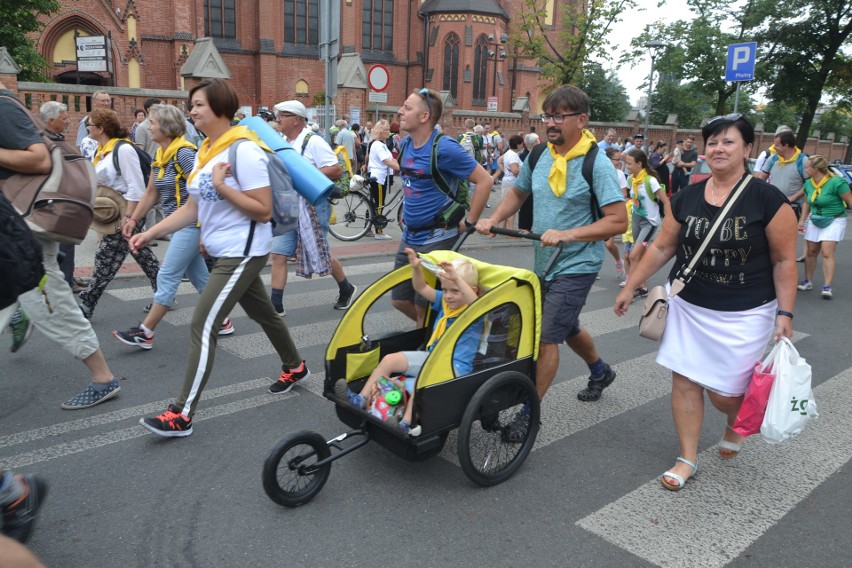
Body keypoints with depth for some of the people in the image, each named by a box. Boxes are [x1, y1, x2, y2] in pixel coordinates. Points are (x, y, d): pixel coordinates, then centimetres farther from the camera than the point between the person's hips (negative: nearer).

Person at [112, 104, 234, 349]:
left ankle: (145, 333, 1)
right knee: (199, 276, 14)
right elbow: (151, 193, 17)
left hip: (192, 224, -9)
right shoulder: (159, 155, 11)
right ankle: (222, 322, 25)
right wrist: (133, 219, 12)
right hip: (179, 225, 9)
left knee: (167, 277, -5)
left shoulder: (183, 152, -16)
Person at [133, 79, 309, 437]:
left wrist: (221, 186, -24)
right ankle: (295, 367, 42)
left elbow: (264, 211, -20)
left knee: (203, 325, -11)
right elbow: (192, 209, 9)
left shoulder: (244, 150, -18)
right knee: (262, 313, 22)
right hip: (225, 252, 9)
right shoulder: (204, 152, 9)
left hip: (242, 253, -9)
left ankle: (181, 415, -5)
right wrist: (150, 233, 2)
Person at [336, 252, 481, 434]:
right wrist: (417, 268, -12)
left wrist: (457, 278, -50)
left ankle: (405, 424, -35)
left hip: (455, 366, -8)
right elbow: (422, 288, 8)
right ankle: (361, 400, 0)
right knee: (389, 359, -2)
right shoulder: (444, 302, 10)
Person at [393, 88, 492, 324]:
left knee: (424, 307, 2)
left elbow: (485, 180, -18)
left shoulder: (444, 148, -19)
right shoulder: (405, 144, 4)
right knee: (399, 299, 14)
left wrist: (470, 221, -15)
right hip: (410, 236, 8)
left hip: (437, 238, -8)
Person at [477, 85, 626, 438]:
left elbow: (617, 222, -19)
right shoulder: (538, 157, 2)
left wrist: (567, 235, -28)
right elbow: (517, 193, 18)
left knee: (547, 337, -7)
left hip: (577, 266, -7)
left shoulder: (597, 164, -16)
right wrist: (492, 220, 1)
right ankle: (600, 372, 52)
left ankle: (530, 411, 7)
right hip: (545, 263, 7)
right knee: (567, 329, 24)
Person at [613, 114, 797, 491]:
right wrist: (630, 286, 7)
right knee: (685, 381, 5)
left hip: (744, 315, -3)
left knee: (723, 392, 1)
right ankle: (688, 459, 22)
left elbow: (784, 260, -7)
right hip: (689, 307, 4)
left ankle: (736, 422, 39)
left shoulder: (767, 199, -10)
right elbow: (662, 248, 7)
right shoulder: (686, 198, 1)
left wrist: (784, 313, -11)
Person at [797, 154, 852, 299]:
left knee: (827, 252, -15)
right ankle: (808, 281, 25)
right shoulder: (808, 184, 3)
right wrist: (802, 220, 13)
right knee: (811, 252, 10)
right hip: (815, 221, 6)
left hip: (834, 221, -6)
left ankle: (827, 287, -14)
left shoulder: (836, 182, -18)